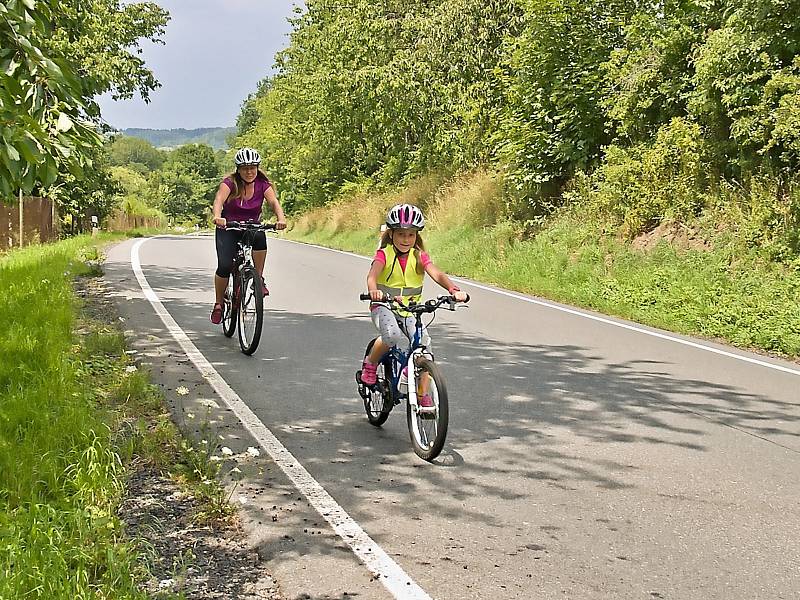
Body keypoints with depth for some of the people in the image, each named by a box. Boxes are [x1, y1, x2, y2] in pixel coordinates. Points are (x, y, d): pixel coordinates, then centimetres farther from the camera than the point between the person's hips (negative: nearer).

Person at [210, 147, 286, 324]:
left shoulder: (262, 184, -7)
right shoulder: (230, 182, -14)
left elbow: (274, 202, -22)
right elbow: (219, 200, -31)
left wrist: (281, 218, -44)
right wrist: (217, 217, -53)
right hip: (228, 229, -1)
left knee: (260, 237, -34)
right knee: (224, 266, -18)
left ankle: (259, 279, -18)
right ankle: (218, 304, 4)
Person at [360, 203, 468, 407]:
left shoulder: (419, 256, 0)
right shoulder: (384, 254, -8)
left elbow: (437, 274, -15)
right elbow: (373, 274, -27)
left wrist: (454, 290, -36)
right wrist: (373, 290, -51)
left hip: (410, 310, 3)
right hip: (384, 307, -3)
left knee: (423, 341, -21)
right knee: (392, 334, -33)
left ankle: (423, 395, -8)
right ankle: (370, 364, -2)